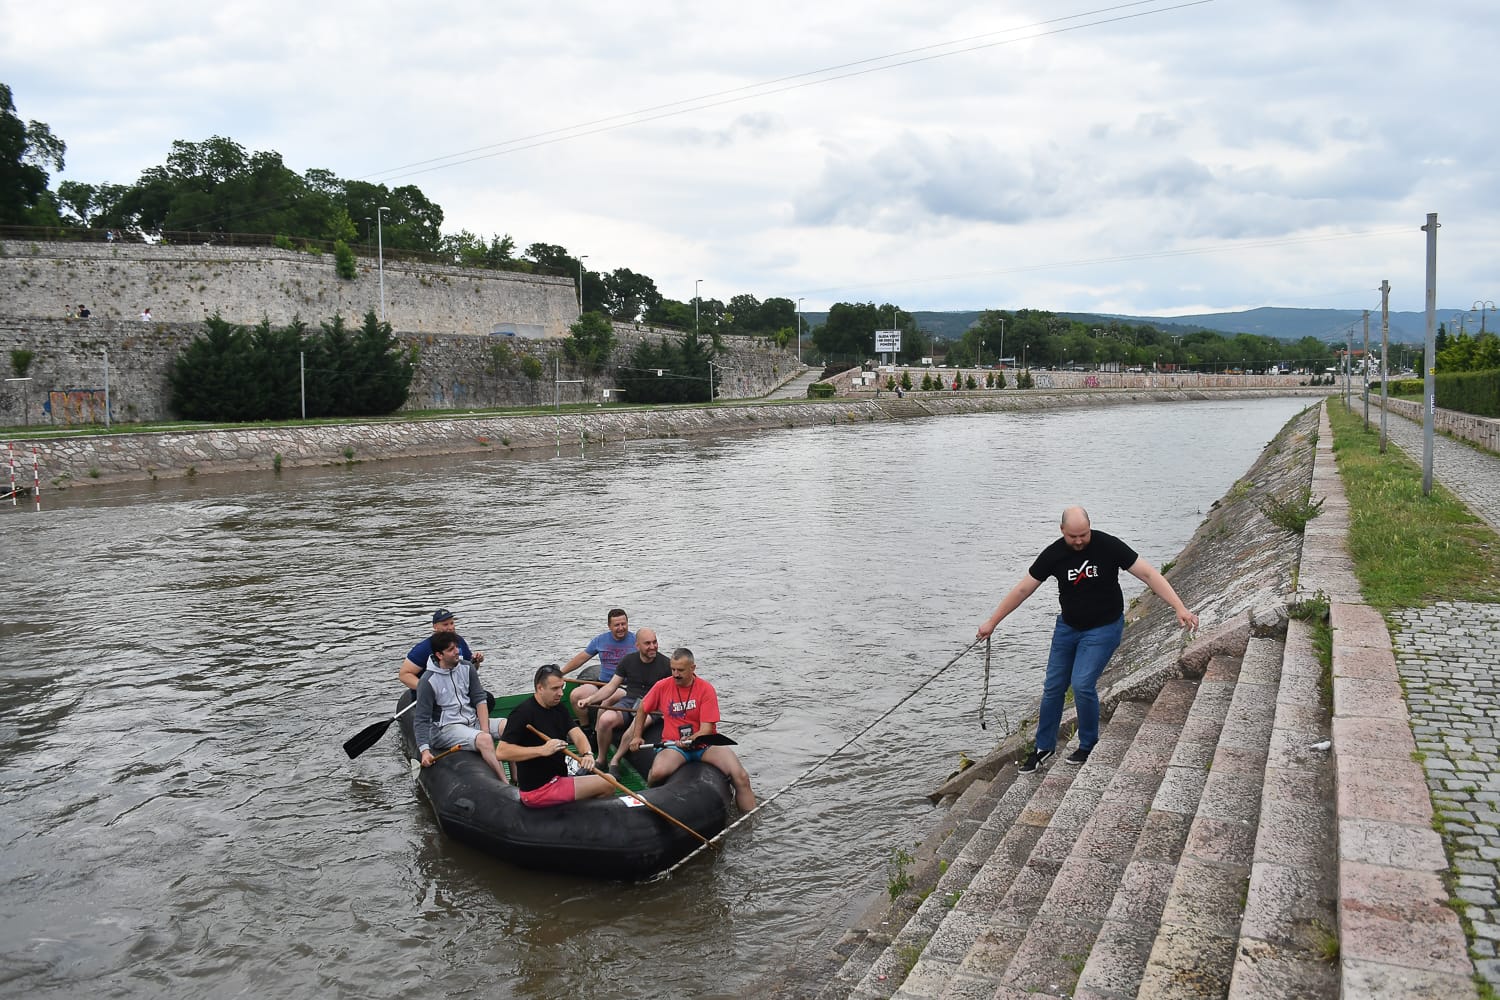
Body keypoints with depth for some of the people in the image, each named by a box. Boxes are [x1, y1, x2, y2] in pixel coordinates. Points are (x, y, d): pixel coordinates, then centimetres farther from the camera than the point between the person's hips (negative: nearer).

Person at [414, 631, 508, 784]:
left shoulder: (467, 668, 6)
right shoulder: (428, 681, -11)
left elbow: (480, 699, 5)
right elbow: (421, 720, -10)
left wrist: (485, 730, -9)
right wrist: (425, 751, -22)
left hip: (473, 721, 6)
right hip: (446, 728, -6)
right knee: (485, 740, -33)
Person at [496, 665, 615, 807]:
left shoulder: (558, 707, 9)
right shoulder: (524, 713, -18)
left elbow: (576, 734, -2)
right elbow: (501, 751, -25)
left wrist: (587, 754, -24)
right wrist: (542, 750, -33)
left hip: (558, 778, 9)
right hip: (537, 791, -9)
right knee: (608, 783, -13)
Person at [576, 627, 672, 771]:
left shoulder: (665, 664, -2)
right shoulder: (629, 660, 7)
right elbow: (611, 686, 9)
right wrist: (590, 699, -5)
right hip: (628, 702, 3)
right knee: (605, 720, -28)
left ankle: (615, 761, -21)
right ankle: (601, 760, -6)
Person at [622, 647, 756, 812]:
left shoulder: (706, 689, -6)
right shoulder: (662, 687, 1)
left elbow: (706, 730, -11)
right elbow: (642, 710, 21)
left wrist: (689, 740, -30)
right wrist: (636, 737, 15)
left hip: (704, 743, -1)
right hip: (674, 745, 1)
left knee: (741, 777, -24)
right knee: (657, 773, -33)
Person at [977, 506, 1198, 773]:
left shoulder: (1108, 546, -19)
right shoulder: (1053, 554, -11)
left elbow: (1148, 574, -18)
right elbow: (1023, 589, -4)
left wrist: (1180, 607, -27)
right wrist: (991, 622, -2)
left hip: (1104, 628, -4)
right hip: (1068, 626, 4)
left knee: (1082, 685, -16)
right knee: (1053, 687, 7)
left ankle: (1089, 745, 8)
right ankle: (1045, 747, 23)